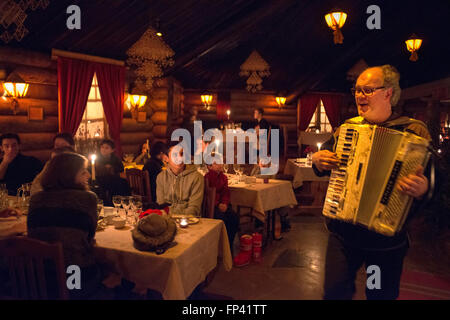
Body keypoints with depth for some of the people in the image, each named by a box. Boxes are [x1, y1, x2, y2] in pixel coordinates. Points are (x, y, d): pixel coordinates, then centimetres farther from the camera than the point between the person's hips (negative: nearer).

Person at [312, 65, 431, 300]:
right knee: (335, 291, 10)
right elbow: (323, 158, 16)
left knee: (382, 294, 17)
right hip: (342, 233, 3)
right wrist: (317, 159, -7)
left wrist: (423, 188, -34)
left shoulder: (413, 131, -7)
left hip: (386, 239, -2)